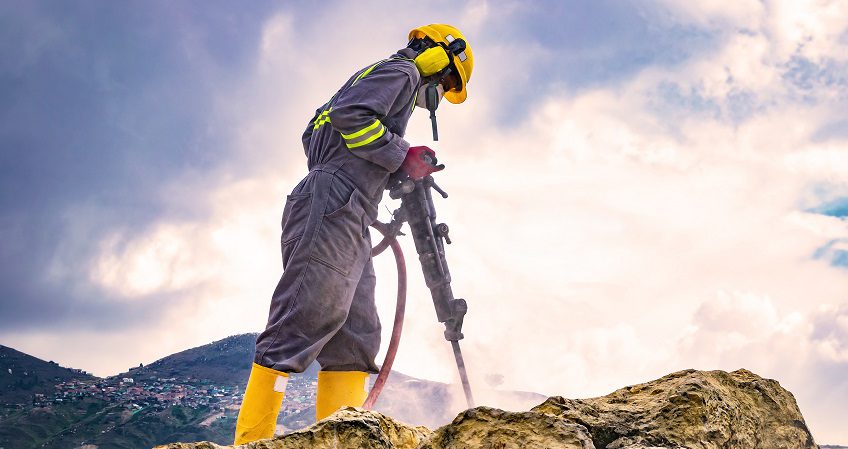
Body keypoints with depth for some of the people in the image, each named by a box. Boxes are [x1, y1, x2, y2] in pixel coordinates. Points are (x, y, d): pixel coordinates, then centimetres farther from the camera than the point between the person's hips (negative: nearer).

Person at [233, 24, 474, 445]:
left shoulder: (375, 76, 31)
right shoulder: (402, 71, 2)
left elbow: (313, 131, 29)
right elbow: (349, 114, -16)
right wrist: (401, 155, -10)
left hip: (348, 223, 10)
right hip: (333, 209, -10)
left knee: (355, 335, 5)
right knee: (305, 321, -15)